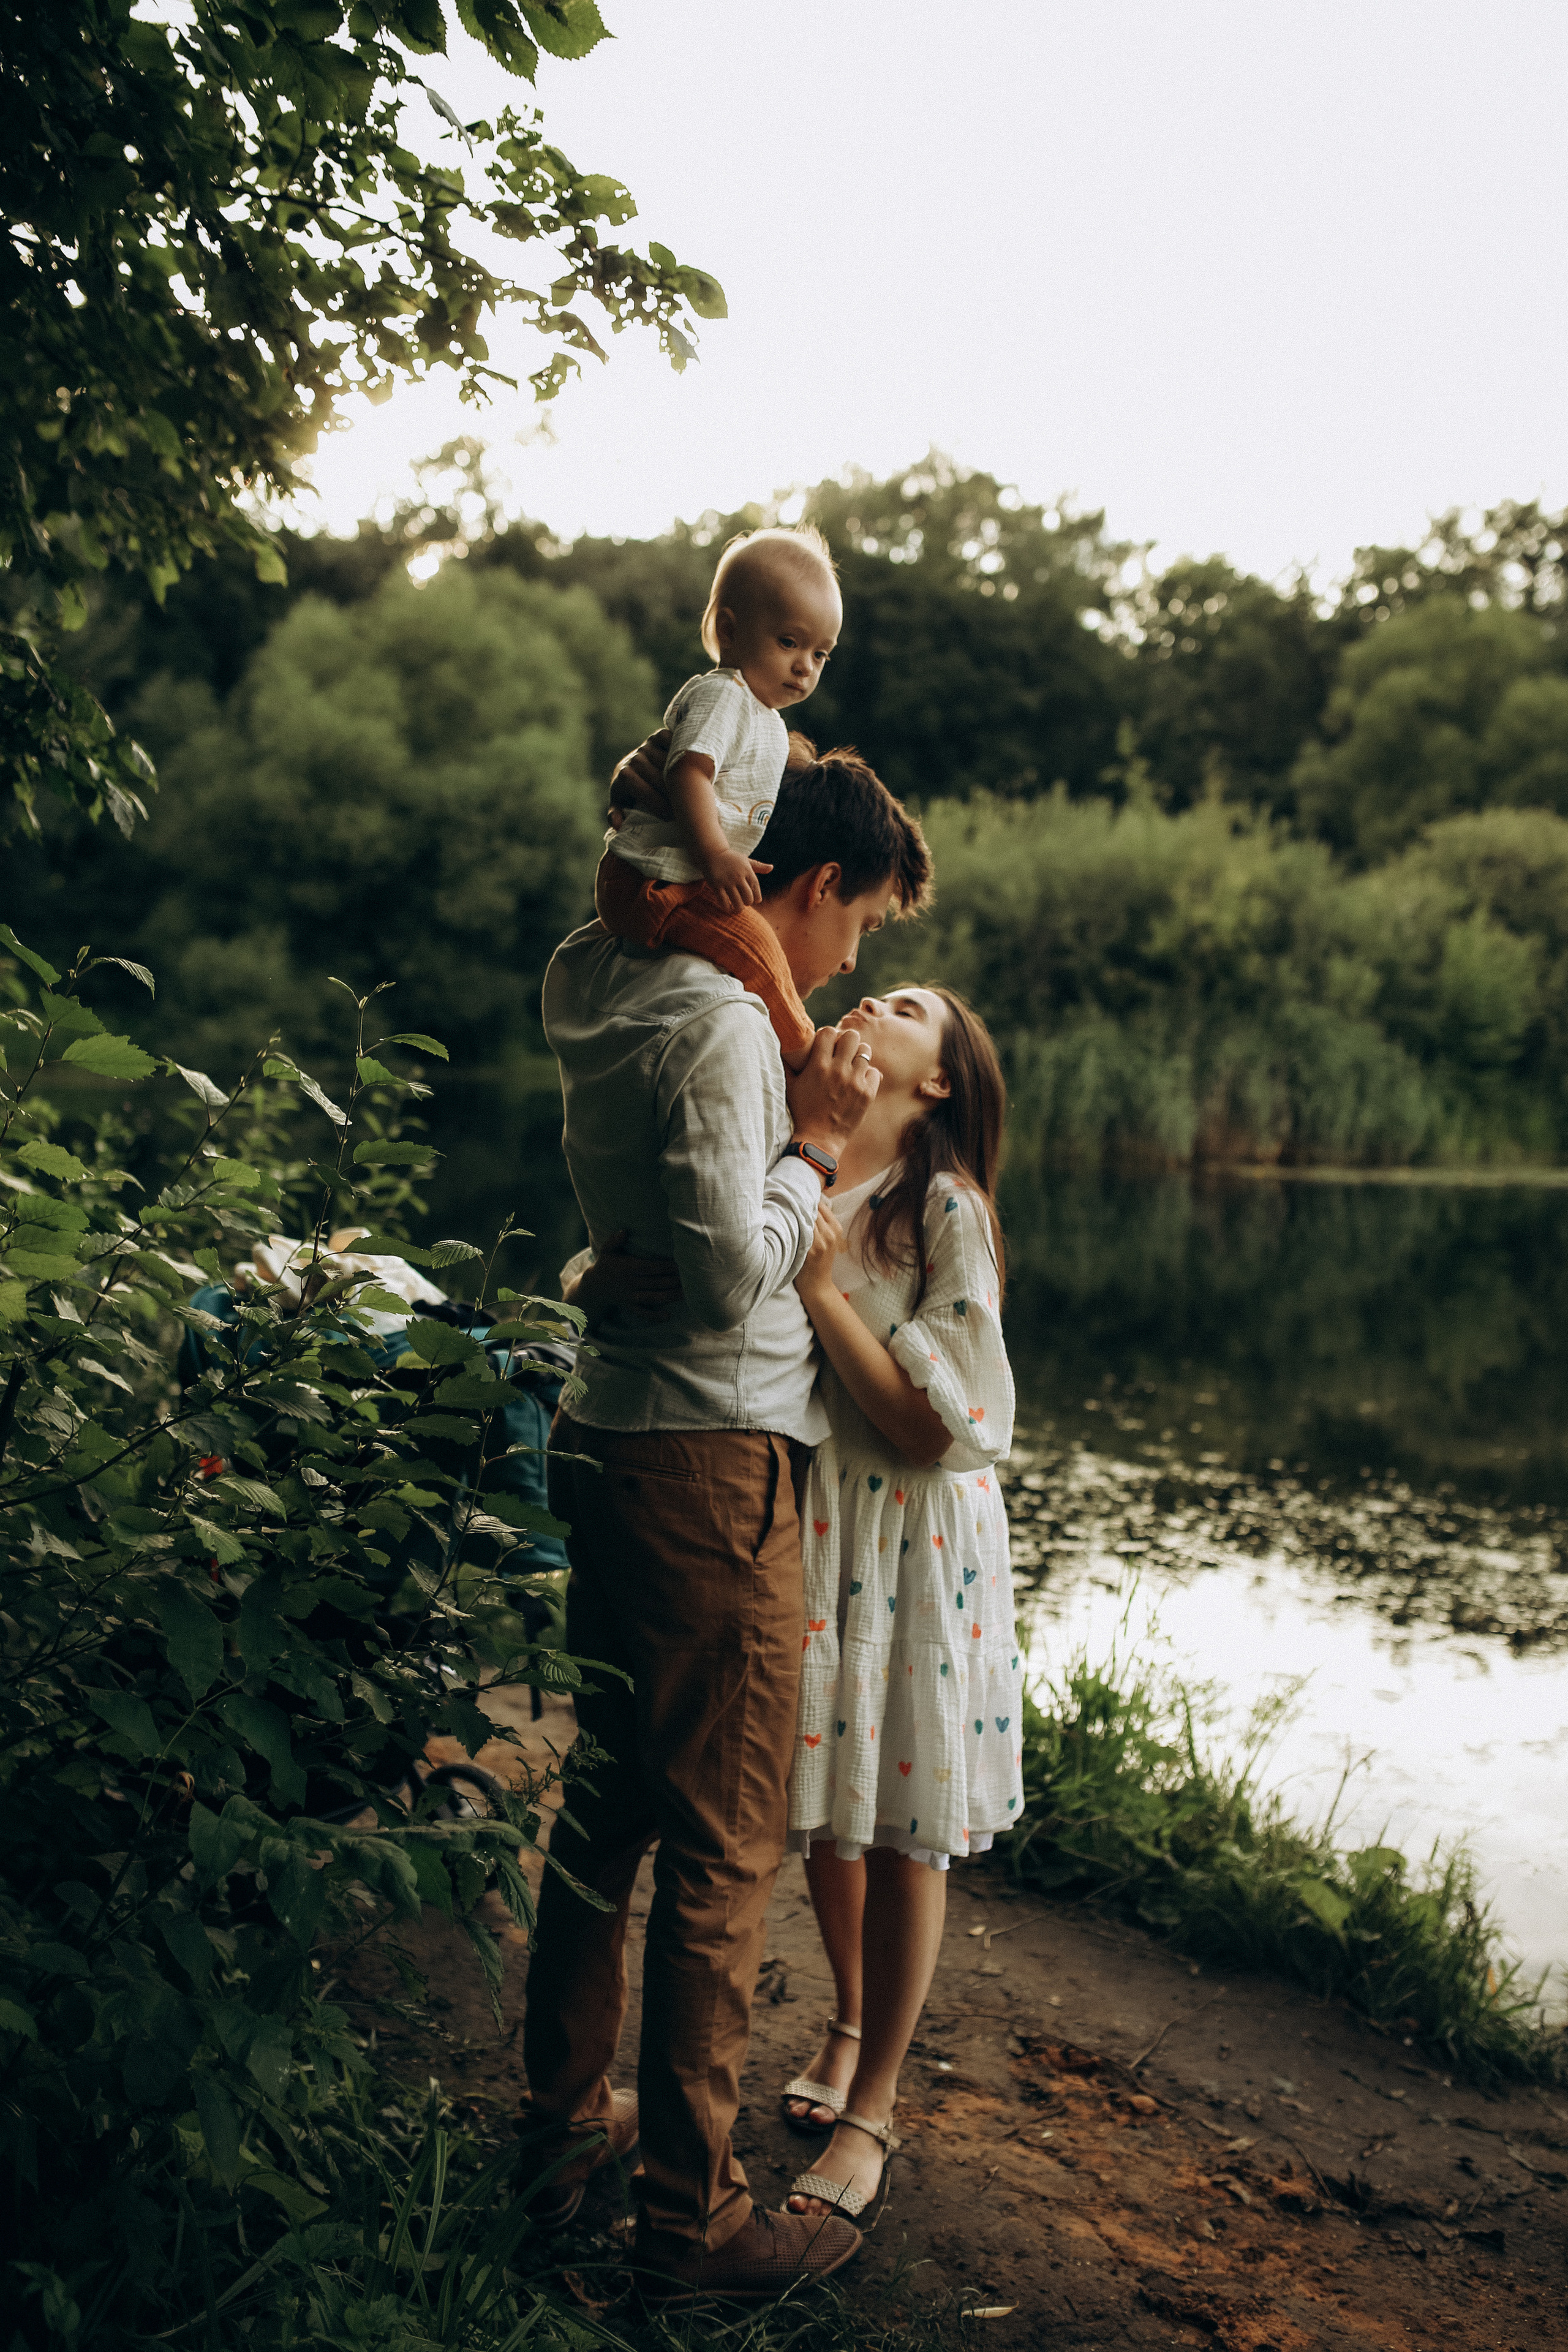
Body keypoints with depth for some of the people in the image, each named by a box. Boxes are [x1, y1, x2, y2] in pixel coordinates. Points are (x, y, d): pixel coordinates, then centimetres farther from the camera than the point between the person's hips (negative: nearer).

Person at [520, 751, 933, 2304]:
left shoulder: (615, 1004, 14)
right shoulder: (720, 1025, -17)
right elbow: (736, 1271, -22)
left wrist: (803, 1131, 15)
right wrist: (817, 1140, -9)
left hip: (611, 1445, 10)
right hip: (709, 1462, -10)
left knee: (609, 1802, 19)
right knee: (723, 1846, -1)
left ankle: (565, 2123, 33)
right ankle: (691, 2218, 10)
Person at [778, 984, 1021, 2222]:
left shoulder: (945, 1209, -15)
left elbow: (948, 1426, -19)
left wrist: (825, 1291, -23)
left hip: (909, 1540, -5)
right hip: (799, 1523, 5)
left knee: (902, 1823, 7)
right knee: (824, 1805, 20)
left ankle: (872, 2105, 24)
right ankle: (850, 2026, 44)